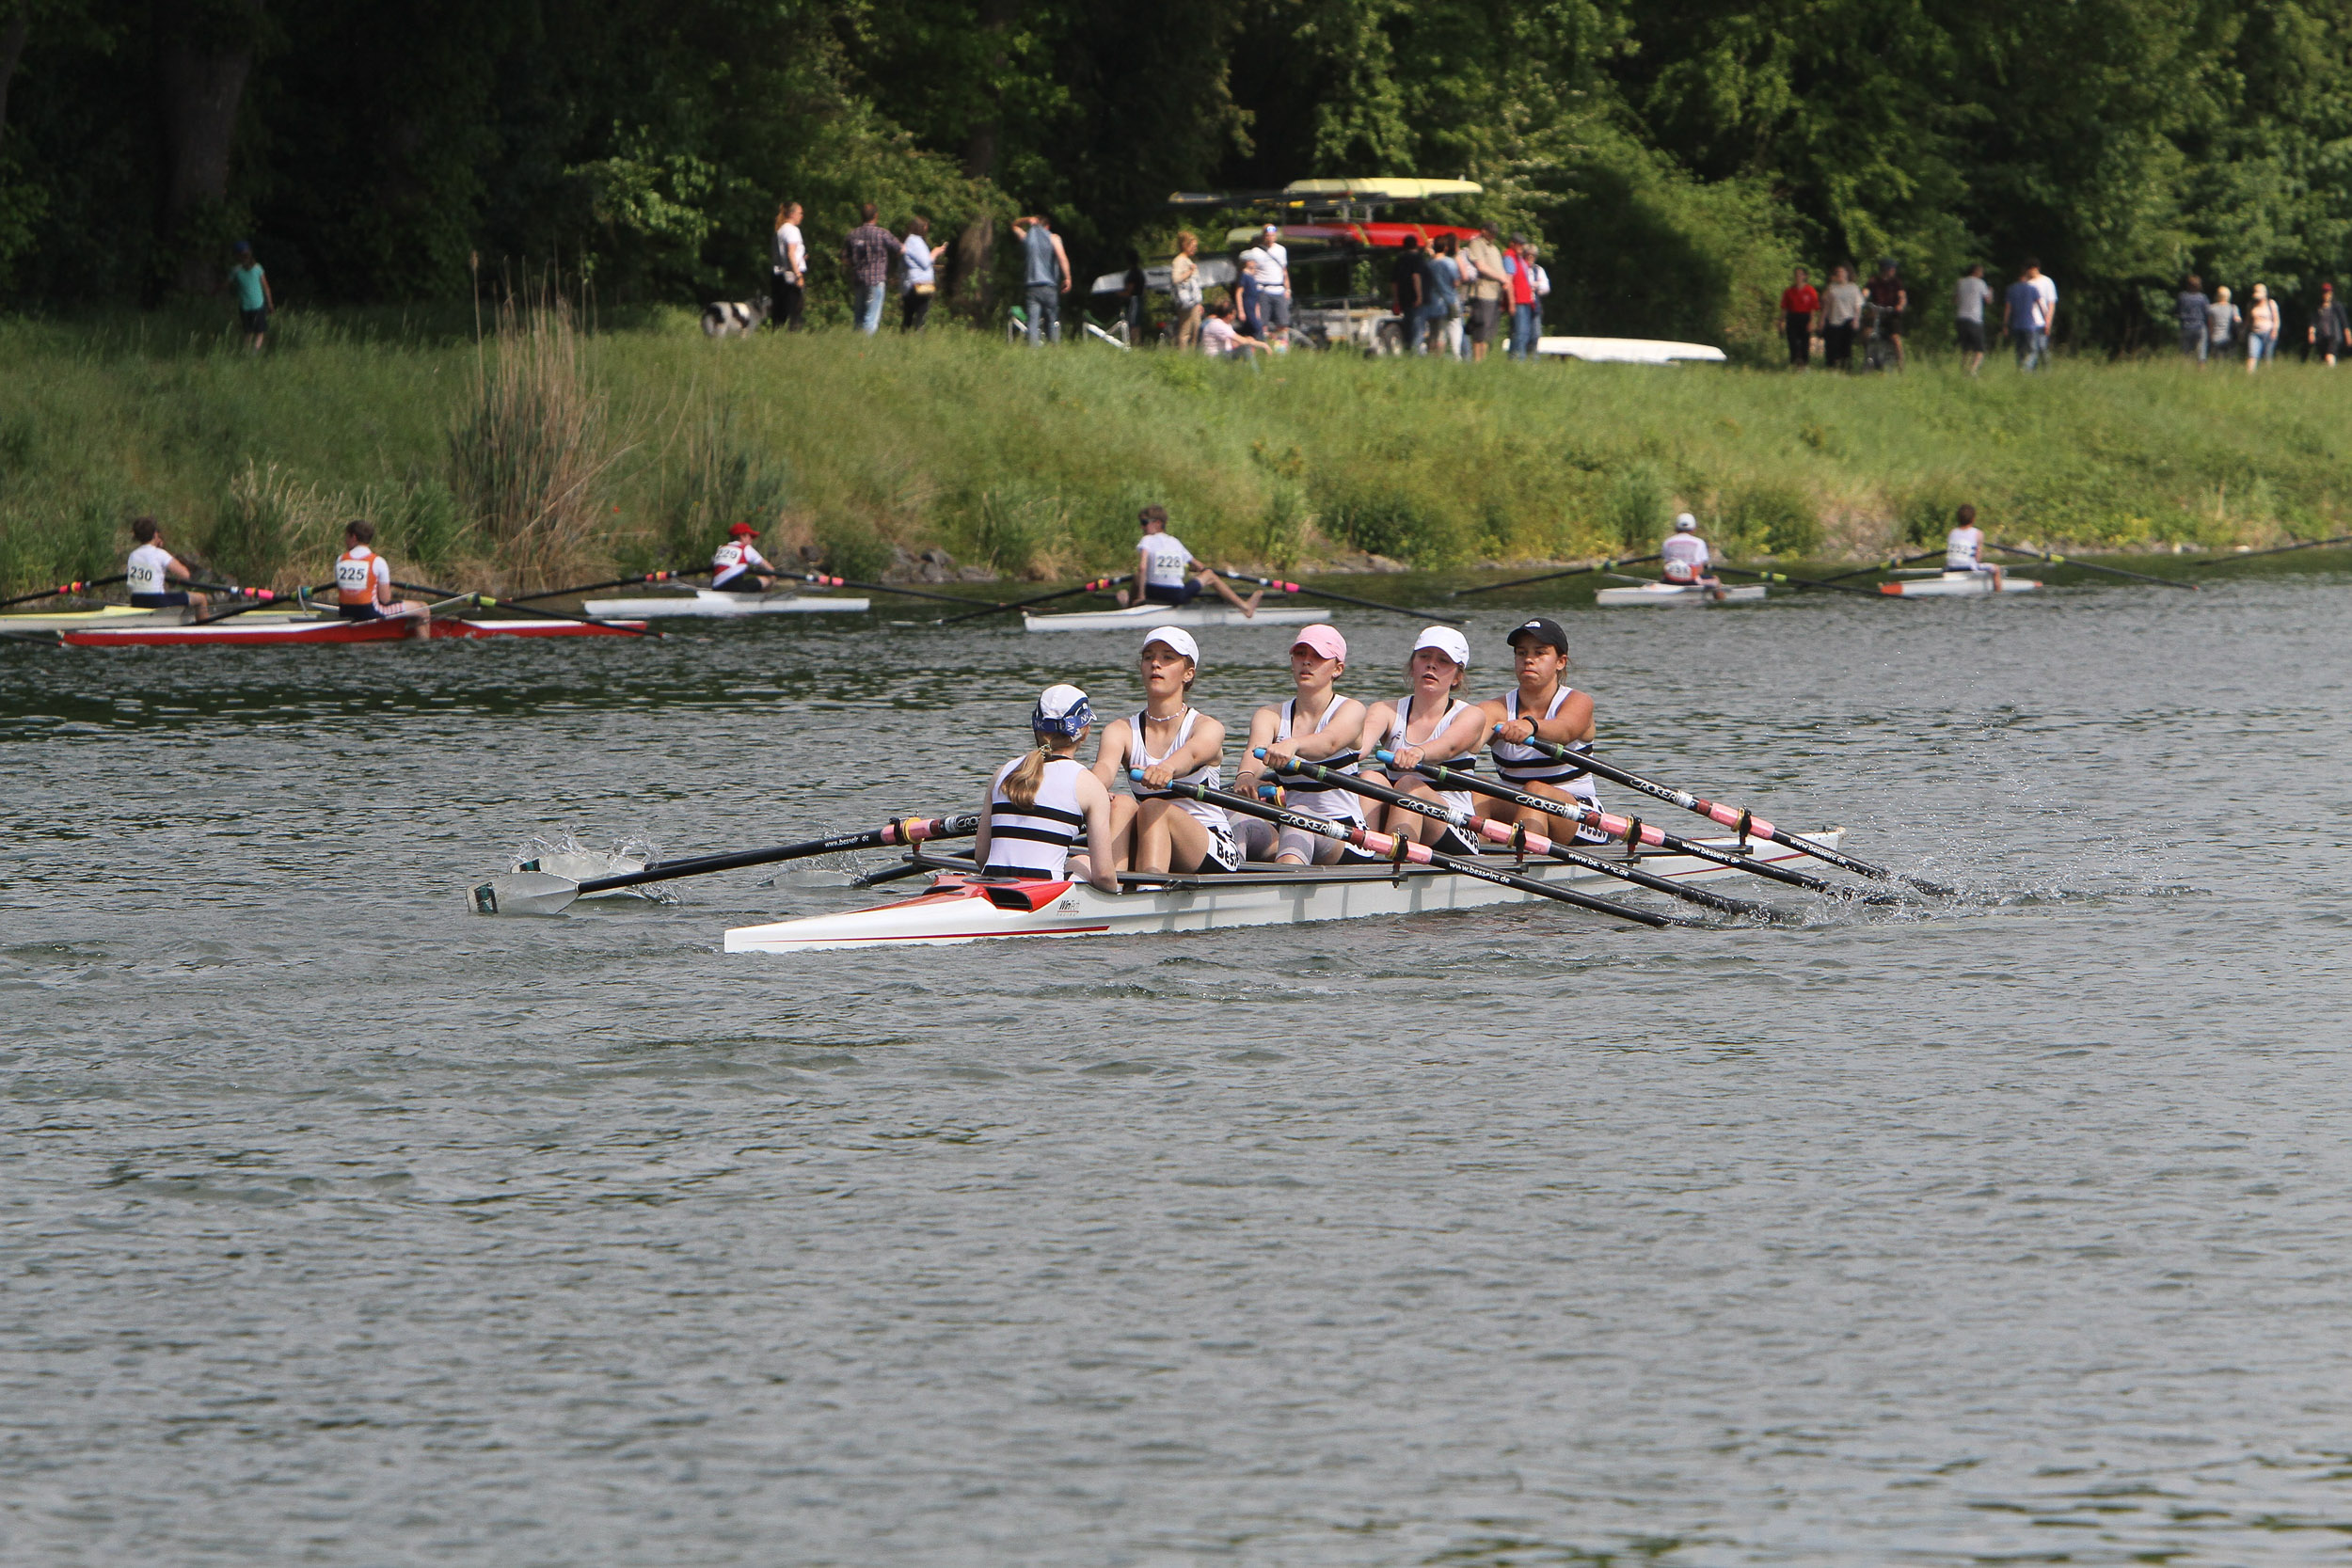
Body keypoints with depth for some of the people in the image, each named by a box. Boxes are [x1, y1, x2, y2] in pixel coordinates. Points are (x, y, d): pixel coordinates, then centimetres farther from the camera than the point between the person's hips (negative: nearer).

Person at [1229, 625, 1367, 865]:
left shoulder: (1350, 710, 0)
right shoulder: (1271, 715, 11)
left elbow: (1329, 742, -25)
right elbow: (1257, 749, -13)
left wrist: (1293, 745, -50)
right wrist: (1246, 775, -40)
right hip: (1282, 830, 4)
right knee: (1241, 819, -30)